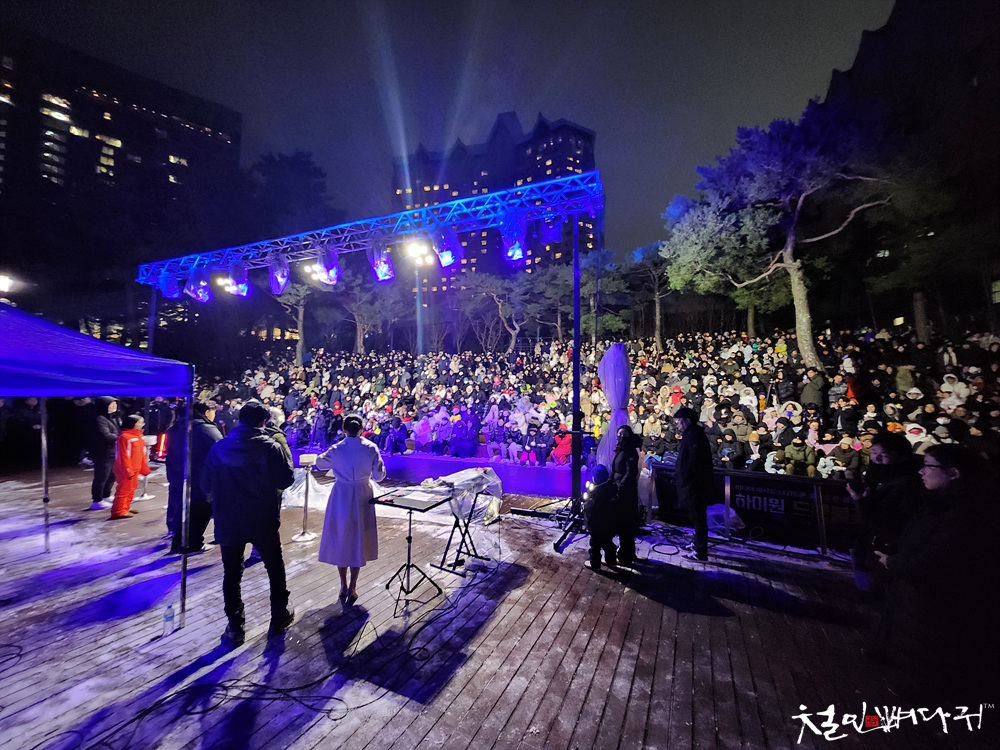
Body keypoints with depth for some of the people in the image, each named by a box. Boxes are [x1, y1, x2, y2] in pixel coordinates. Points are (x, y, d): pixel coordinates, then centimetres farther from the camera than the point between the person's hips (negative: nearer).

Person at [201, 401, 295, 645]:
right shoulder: (269, 447, -15)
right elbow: (286, 479, -13)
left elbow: (206, 484, 4)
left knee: (232, 574, 16)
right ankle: (279, 618, 28)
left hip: (228, 522, 3)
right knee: (275, 568, 15)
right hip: (263, 522, -2)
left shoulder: (218, 448, -3)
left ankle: (235, 627, 22)